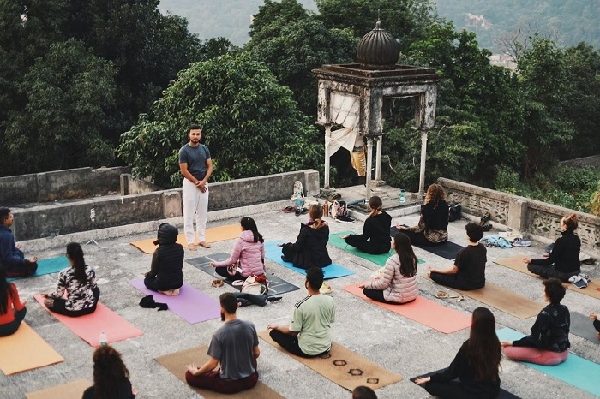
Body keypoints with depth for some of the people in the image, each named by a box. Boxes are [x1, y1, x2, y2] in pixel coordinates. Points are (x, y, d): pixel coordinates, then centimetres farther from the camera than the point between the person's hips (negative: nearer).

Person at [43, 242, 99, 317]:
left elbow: (59, 294, -8)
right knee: (96, 289, 34)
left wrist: (48, 295, 13)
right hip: (90, 307, 3)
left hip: (73, 311, -3)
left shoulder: (64, 274, -18)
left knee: (47, 301, 20)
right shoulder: (90, 270, -8)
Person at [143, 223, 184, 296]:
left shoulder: (158, 251, -21)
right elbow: (180, 266, 4)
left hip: (163, 284, -4)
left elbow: (154, 272, -10)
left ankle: (164, 290, 2)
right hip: (178, 282, 4)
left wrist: (147, 274, 13)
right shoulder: (180, 248, -9)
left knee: (147, 280, 27)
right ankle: (174, 288, 8)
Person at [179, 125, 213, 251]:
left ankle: (202, 239, 19)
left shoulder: (204, 148, 5)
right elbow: (184, 171, -13)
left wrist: (204, 181, -11)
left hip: (204, 184, 5)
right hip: (190, 184, -5)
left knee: (203, 213, 10)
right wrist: (197, 183, -11)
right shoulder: (184, 150, -11)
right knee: (189, 214, -2)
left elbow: (210, 166, 4)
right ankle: (190, 241, 4)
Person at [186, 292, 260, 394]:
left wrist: (196, 372, 3)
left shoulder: (219, 334, -22)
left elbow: (212, 364, -16)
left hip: (230, 384, -3)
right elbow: (257, 353, 3)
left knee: (190, 375, 9)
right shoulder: (250, 326, -9)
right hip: (251, 380, 4)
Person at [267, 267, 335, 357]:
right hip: (326, 347, 6)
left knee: (274, 332, 8)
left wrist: (277, 327, 2)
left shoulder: (301, 306, -26)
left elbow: (293, 332, -16)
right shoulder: (330, 300, -12)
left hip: (307, 351, -6)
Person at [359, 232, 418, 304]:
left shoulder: (392, 261, -22)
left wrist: (366, 284, -2)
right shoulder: (412, 257, -1)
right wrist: (380, 277, 14)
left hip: (399, 298, -8)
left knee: (367, 290, 3)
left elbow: (383, 284, -17)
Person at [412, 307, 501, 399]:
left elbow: (453, 371, -12)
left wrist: (430, 379, 2)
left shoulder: (469, 346, -26)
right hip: (493, 389, 7)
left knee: (431, 384, 1)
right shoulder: (495, 343, -9)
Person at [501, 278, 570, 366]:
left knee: (508, 350, -9)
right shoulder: (565, 310, -1)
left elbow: (536, 339, -19)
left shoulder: (545, 314, -25)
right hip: (564, 353, 7)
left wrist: (513, 343, -11)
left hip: (551, 356, -7)